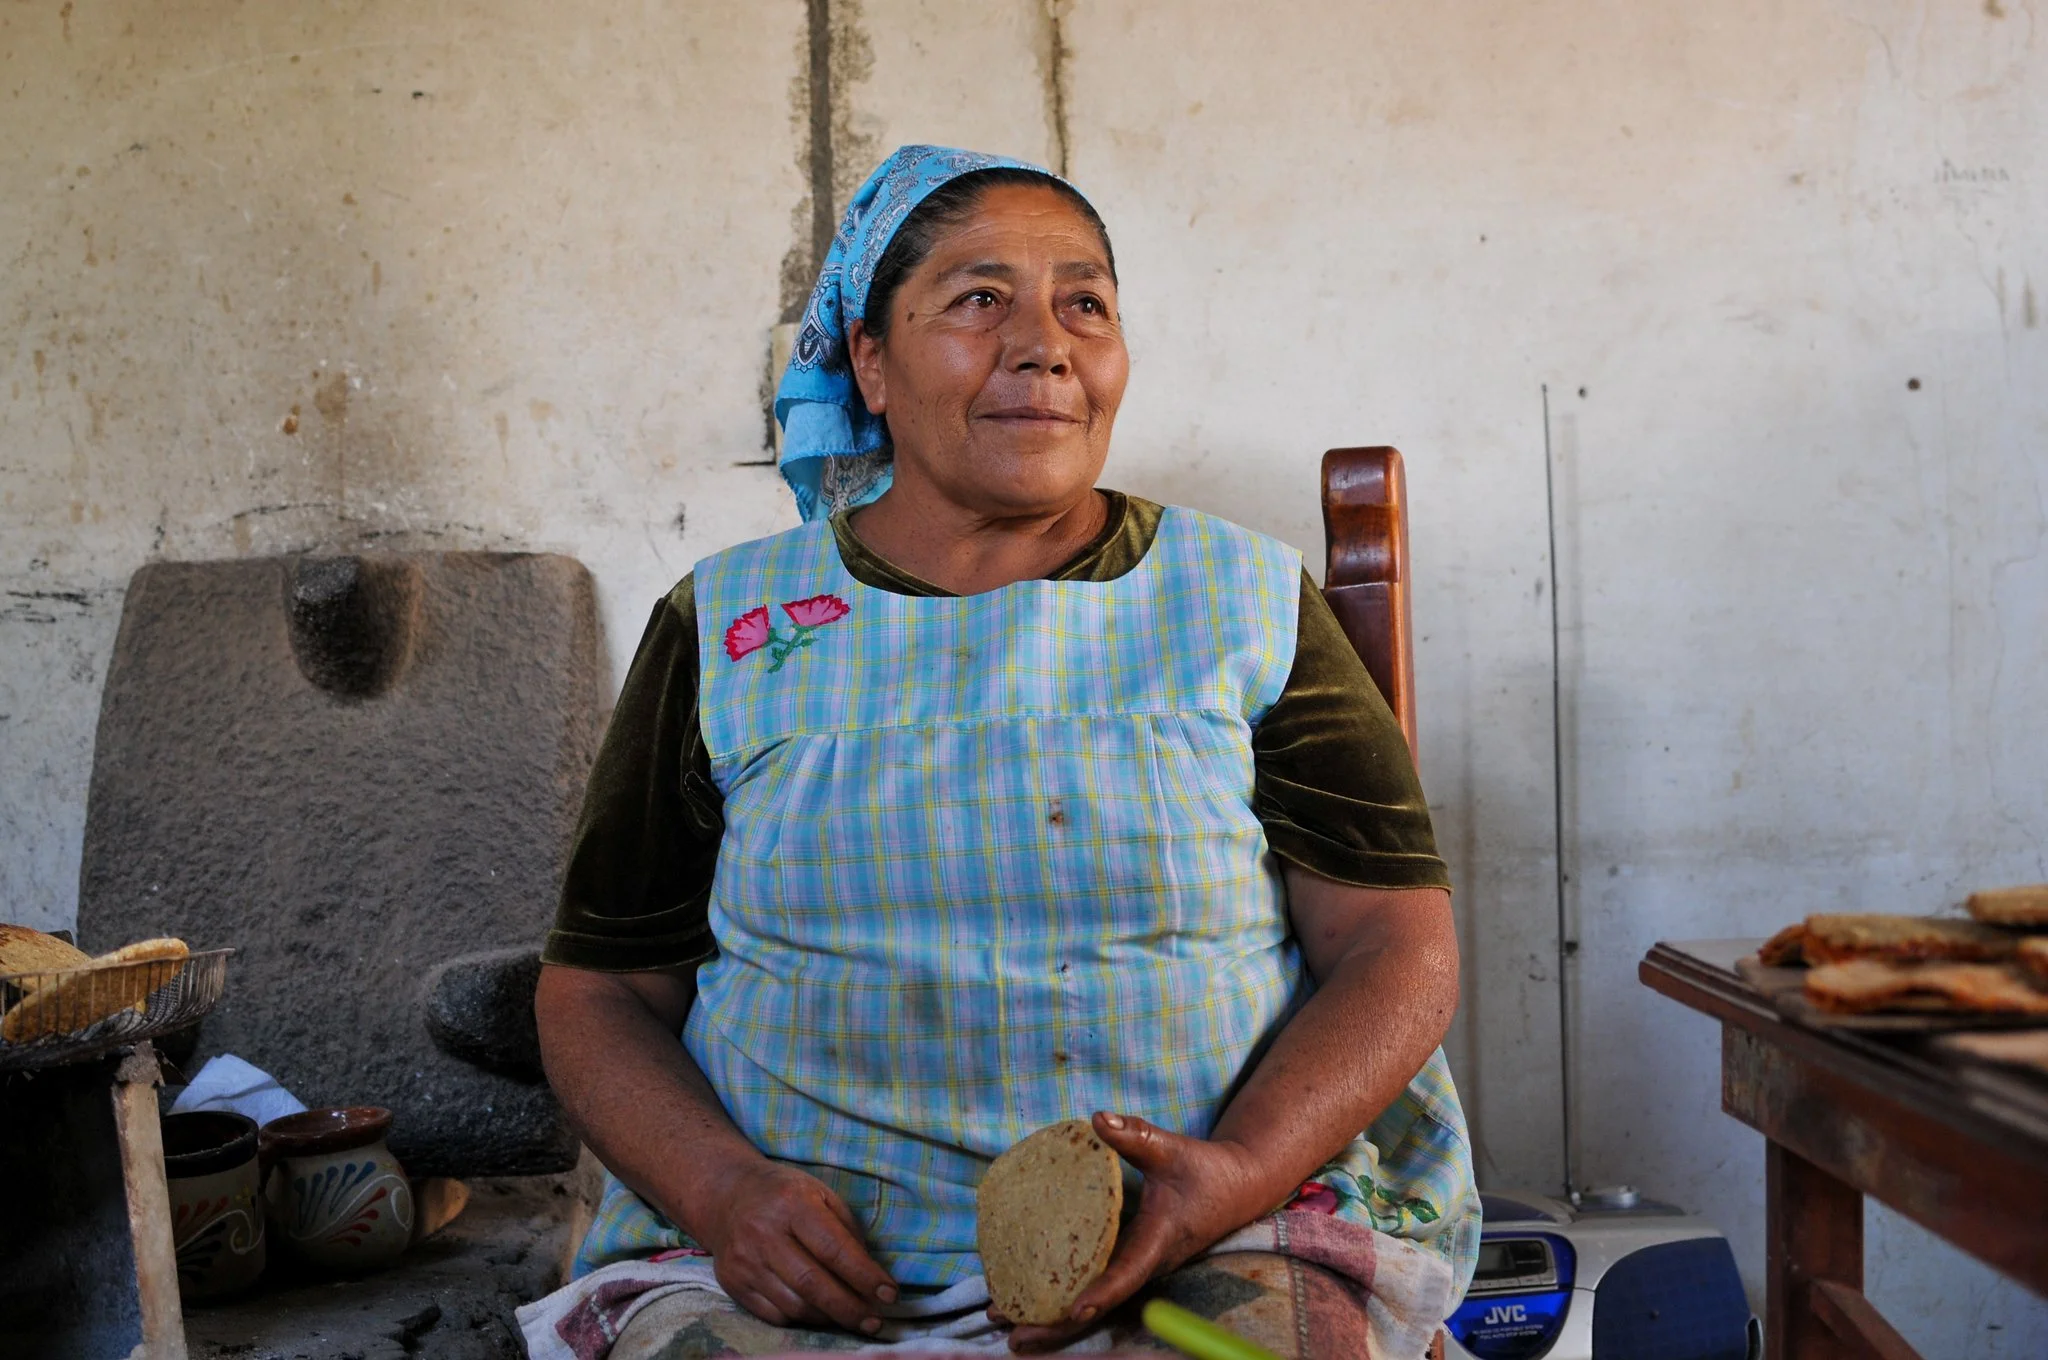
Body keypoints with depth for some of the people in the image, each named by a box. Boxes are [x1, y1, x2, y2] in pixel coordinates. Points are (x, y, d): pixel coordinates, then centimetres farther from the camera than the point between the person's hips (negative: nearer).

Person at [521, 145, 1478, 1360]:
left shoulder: (1249, 603, 8)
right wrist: (722, 1190, -11)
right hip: (804, 1259, 1)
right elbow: (599, 994, 10)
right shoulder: (726, 629, 9)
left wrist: (1243, 1170, -14)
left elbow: (1402, 946, 4)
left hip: (1226, 1248, 0)